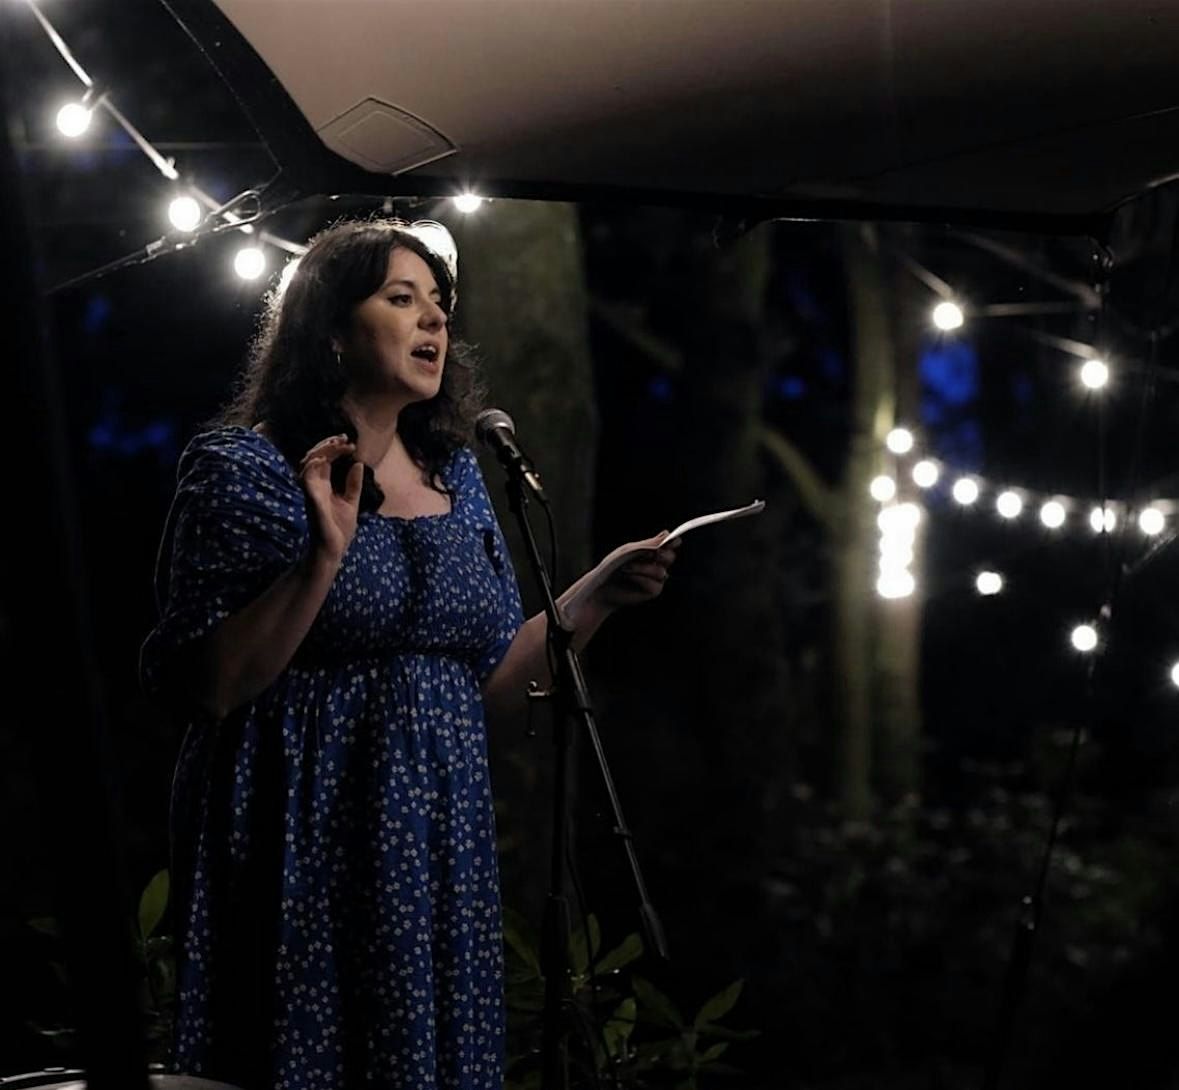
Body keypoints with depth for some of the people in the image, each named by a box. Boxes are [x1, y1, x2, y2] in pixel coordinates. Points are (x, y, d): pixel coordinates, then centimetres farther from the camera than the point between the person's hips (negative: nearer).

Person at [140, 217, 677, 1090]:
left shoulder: (455, 476, 11)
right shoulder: (247, 470, -6)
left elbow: (491, 687, 13)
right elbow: (207, 687, -14)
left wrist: (599, 595, 2)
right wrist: (323, 561, -22)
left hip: (440, 849, 6)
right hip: (308, 849, -6)